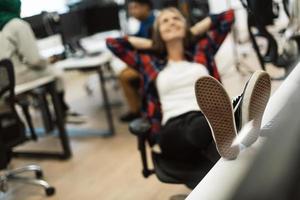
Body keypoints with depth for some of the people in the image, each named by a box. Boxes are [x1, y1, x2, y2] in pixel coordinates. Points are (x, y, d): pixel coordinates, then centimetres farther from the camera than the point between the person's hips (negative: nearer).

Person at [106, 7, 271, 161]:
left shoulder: (201, 49, 27)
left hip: (210, 115, 2)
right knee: (196, 125, -41)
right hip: (174, 128, -1)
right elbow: (112, 42, 24)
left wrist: (191, 33, 32)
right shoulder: (151, 62, 24)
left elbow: (228, 16, 31)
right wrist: (152, 44, 27)